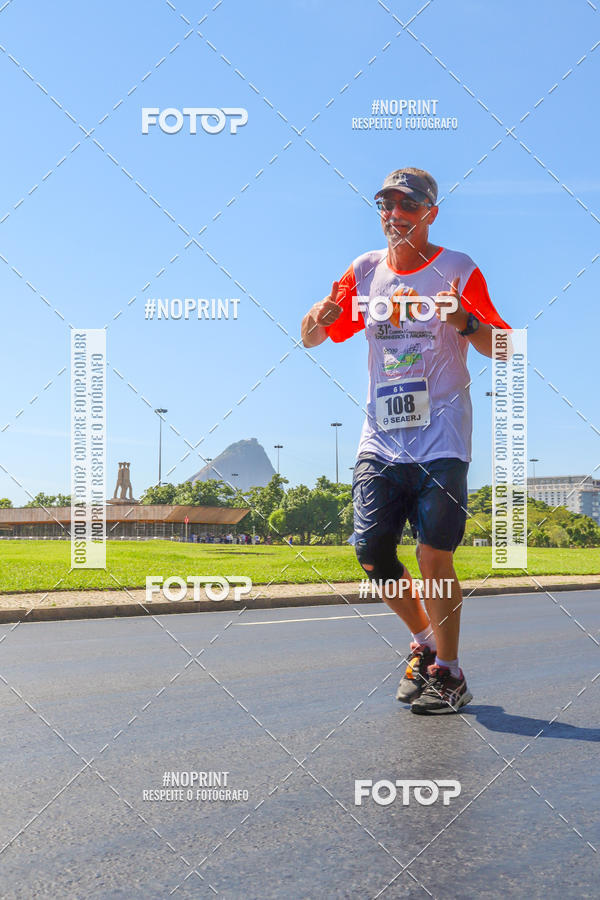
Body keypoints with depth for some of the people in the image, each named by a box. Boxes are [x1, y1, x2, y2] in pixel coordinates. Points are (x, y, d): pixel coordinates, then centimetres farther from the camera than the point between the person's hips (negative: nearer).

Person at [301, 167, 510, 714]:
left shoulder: (459, 271, -1)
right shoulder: (365, 271, 11)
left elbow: (501, 350, -6)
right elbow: (311, 338, 13)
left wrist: (465, 321, -26)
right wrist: (324, 313, -10)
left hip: (440, 439, -4)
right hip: (381, 438, 4)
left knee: (434, 555, -8)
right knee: (372, 551, 1)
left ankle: (448, 673, 8)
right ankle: (425, 642, 25)